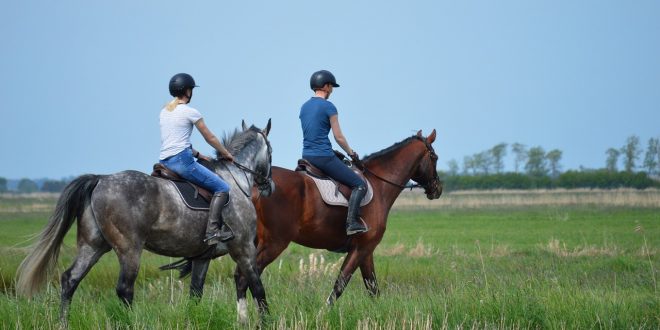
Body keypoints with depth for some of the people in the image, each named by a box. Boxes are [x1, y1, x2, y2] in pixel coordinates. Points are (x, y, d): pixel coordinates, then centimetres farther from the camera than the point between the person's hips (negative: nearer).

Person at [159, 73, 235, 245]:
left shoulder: (164, 111, 16)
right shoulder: (190, 112, -5)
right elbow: (210, 138, 4)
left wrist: (197, 154, 24)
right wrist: (226, 154, 19)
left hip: (165, 161, 9)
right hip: (182, 160, -9)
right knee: (222, 188, -6)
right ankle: (212, 231, -22)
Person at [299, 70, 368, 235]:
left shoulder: (304, 107, 13)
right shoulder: (328, 107, -10)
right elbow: (339, 137, -8)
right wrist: (352, 153, 8)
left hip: (307, 156, 8)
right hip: (324, 157, -8)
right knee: (360, 184, -2)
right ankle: (352, 222, -16)